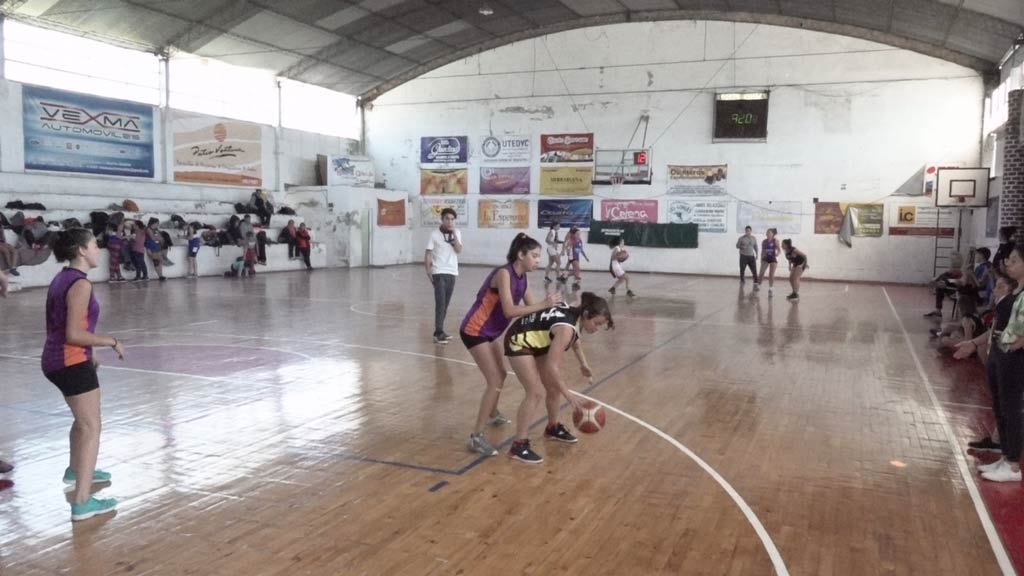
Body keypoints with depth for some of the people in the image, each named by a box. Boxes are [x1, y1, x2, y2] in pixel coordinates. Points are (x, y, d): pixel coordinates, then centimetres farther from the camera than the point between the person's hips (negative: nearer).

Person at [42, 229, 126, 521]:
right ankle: (82, 502, -8)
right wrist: (110, 341, -14)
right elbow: (74, 334, -23)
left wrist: (89, 354, 22)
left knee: (84, 418, 29)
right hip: (72, 362, -10)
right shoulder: (80, 284, -18)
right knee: (91, 429, -6)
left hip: (56, 360, 10)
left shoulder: (62, 279, 11)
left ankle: (75, 470, 49)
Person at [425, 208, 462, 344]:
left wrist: (454, 234, -13)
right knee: (440, 303, -13)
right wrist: (428, 272, -9)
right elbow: (428, 254, -3)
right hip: (439, 272, -5)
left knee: (445, 304, 10)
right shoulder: (435, 234, -5)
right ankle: (439, 333, -16)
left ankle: (439, 331, 20)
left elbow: (459, 250, -6)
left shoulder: (457, 233, 7)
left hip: (452, 272, 5)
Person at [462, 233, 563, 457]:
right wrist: (544, 305, -32)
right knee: (495, 381, -13)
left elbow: (532, 306, 5)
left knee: (500, 375, 25)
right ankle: (476, 437, -8)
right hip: (475, 331, -10)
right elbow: (509, 311, -32)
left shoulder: (521, 277, 3)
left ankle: (493, 414, 50)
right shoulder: (504, 273, -23)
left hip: (489, 332, 10)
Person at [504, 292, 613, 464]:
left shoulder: (575, 313, -9)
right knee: (537, 393, -17)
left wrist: (584, 365, 11)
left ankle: (553, 428, 36)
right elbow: (552, 366, -37)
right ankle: (518, 446, -14)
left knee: (554, 387, 14)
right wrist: (569, 395, -34)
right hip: (519, 342, -9)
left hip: (538, 342, 9)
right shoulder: (565, 327, -35)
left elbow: (574, 338, 17)